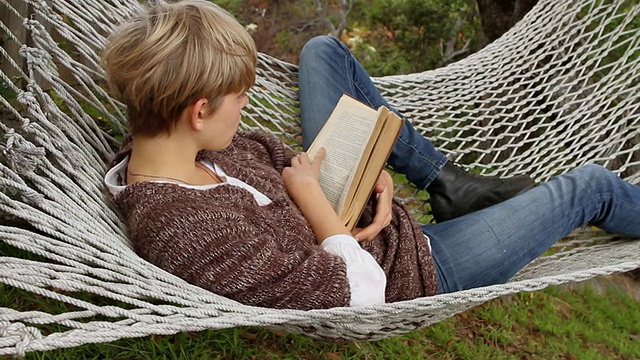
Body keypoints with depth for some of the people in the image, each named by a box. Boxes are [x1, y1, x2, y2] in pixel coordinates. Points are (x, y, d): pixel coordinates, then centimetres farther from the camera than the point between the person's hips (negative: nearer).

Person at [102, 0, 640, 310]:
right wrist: (309, 192, -21)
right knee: (590, 184, 2)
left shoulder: (153, 141, -13)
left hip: (338, 200, 8)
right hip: (408, 266, -7)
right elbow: (361, 293, -31)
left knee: (323, 49, 14)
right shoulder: (194, 231, -39)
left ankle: (447, 181, 20)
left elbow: (270, 151, 1)